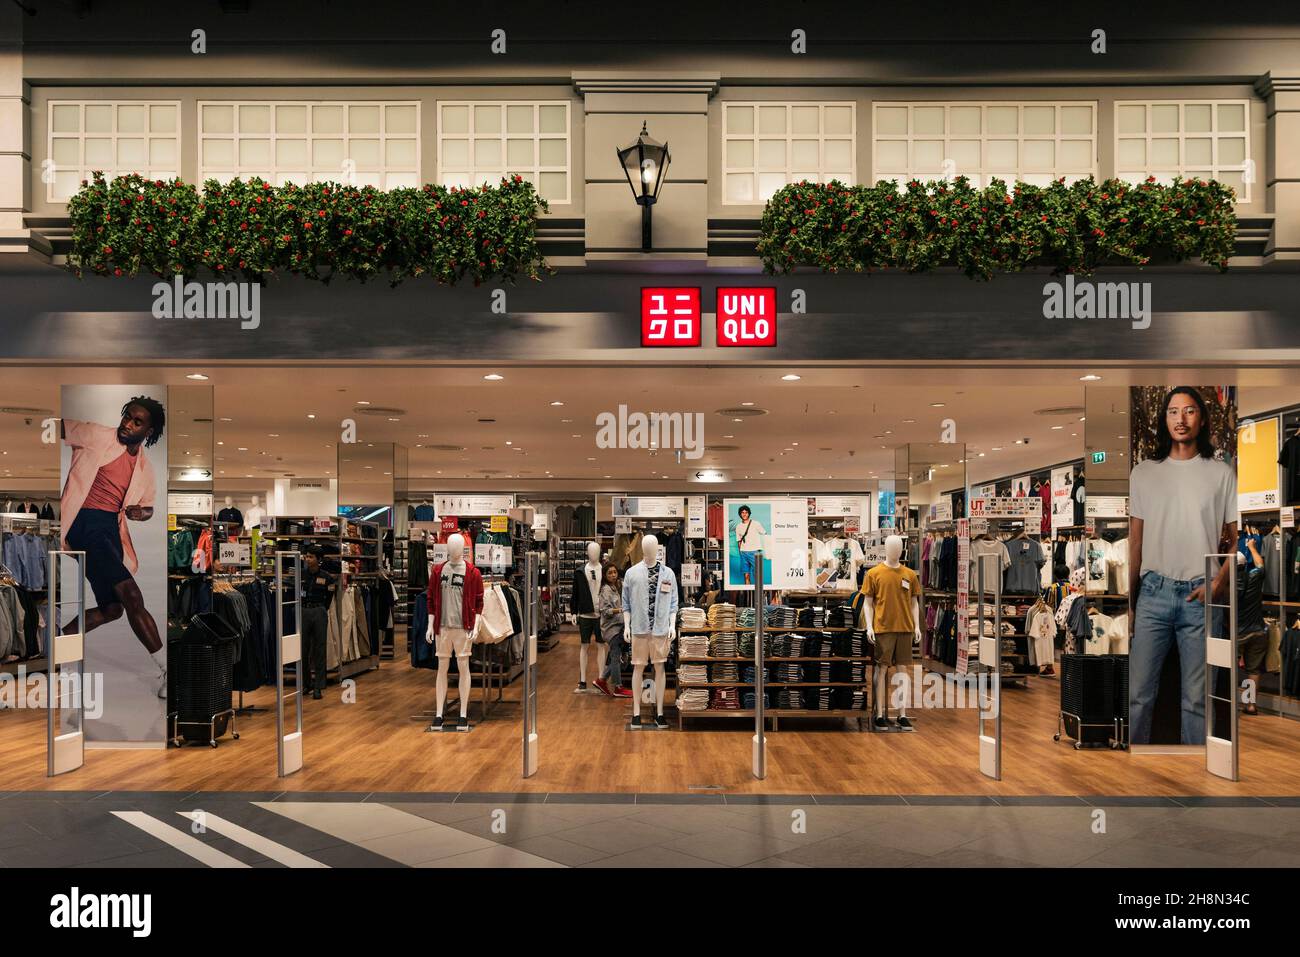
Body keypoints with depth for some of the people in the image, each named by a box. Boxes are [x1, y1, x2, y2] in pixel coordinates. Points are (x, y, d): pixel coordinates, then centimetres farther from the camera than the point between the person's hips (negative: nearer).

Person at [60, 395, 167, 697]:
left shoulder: (145, 468, 15)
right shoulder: (97, 436, 0)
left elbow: (148, 508, 25)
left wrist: (140, 512, 2)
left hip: (111, 529, 7)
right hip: (86, 522, -7)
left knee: (112, 608, 7)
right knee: (131, 596, -17)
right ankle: (169, 671, -16)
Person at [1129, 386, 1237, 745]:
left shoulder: (1221, 474, 4)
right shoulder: (1143, 473, 7)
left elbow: (1238, 538, 6)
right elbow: (1135, 543, 9)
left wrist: (1218, 583, -10)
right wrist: (1129, 603, 7)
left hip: (1200, 596, -1)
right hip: (1154, 593, 1)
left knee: (1196, 698, 6)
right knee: (1138, 693, 0)